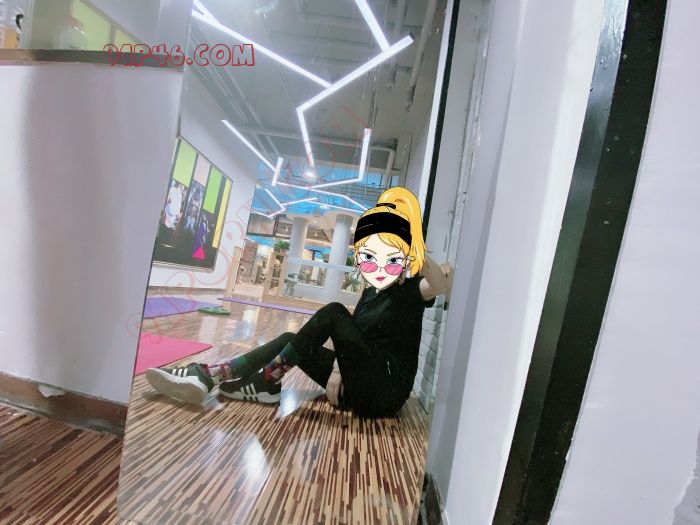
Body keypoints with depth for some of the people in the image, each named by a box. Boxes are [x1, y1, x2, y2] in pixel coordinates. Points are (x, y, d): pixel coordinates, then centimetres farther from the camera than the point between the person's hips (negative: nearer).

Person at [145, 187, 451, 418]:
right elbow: (351, 341, 7)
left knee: (334, 313, -21)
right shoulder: (369, 295, 11)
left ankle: (267, 382, -15)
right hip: (359, 389, 7)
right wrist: (337, 369, -10)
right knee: (290, 339, 1)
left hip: (385, 394, -7)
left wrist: (418, 255, -43)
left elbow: (442, 286, -29)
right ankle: (207, 377, -9)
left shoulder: (410, 292, -6)